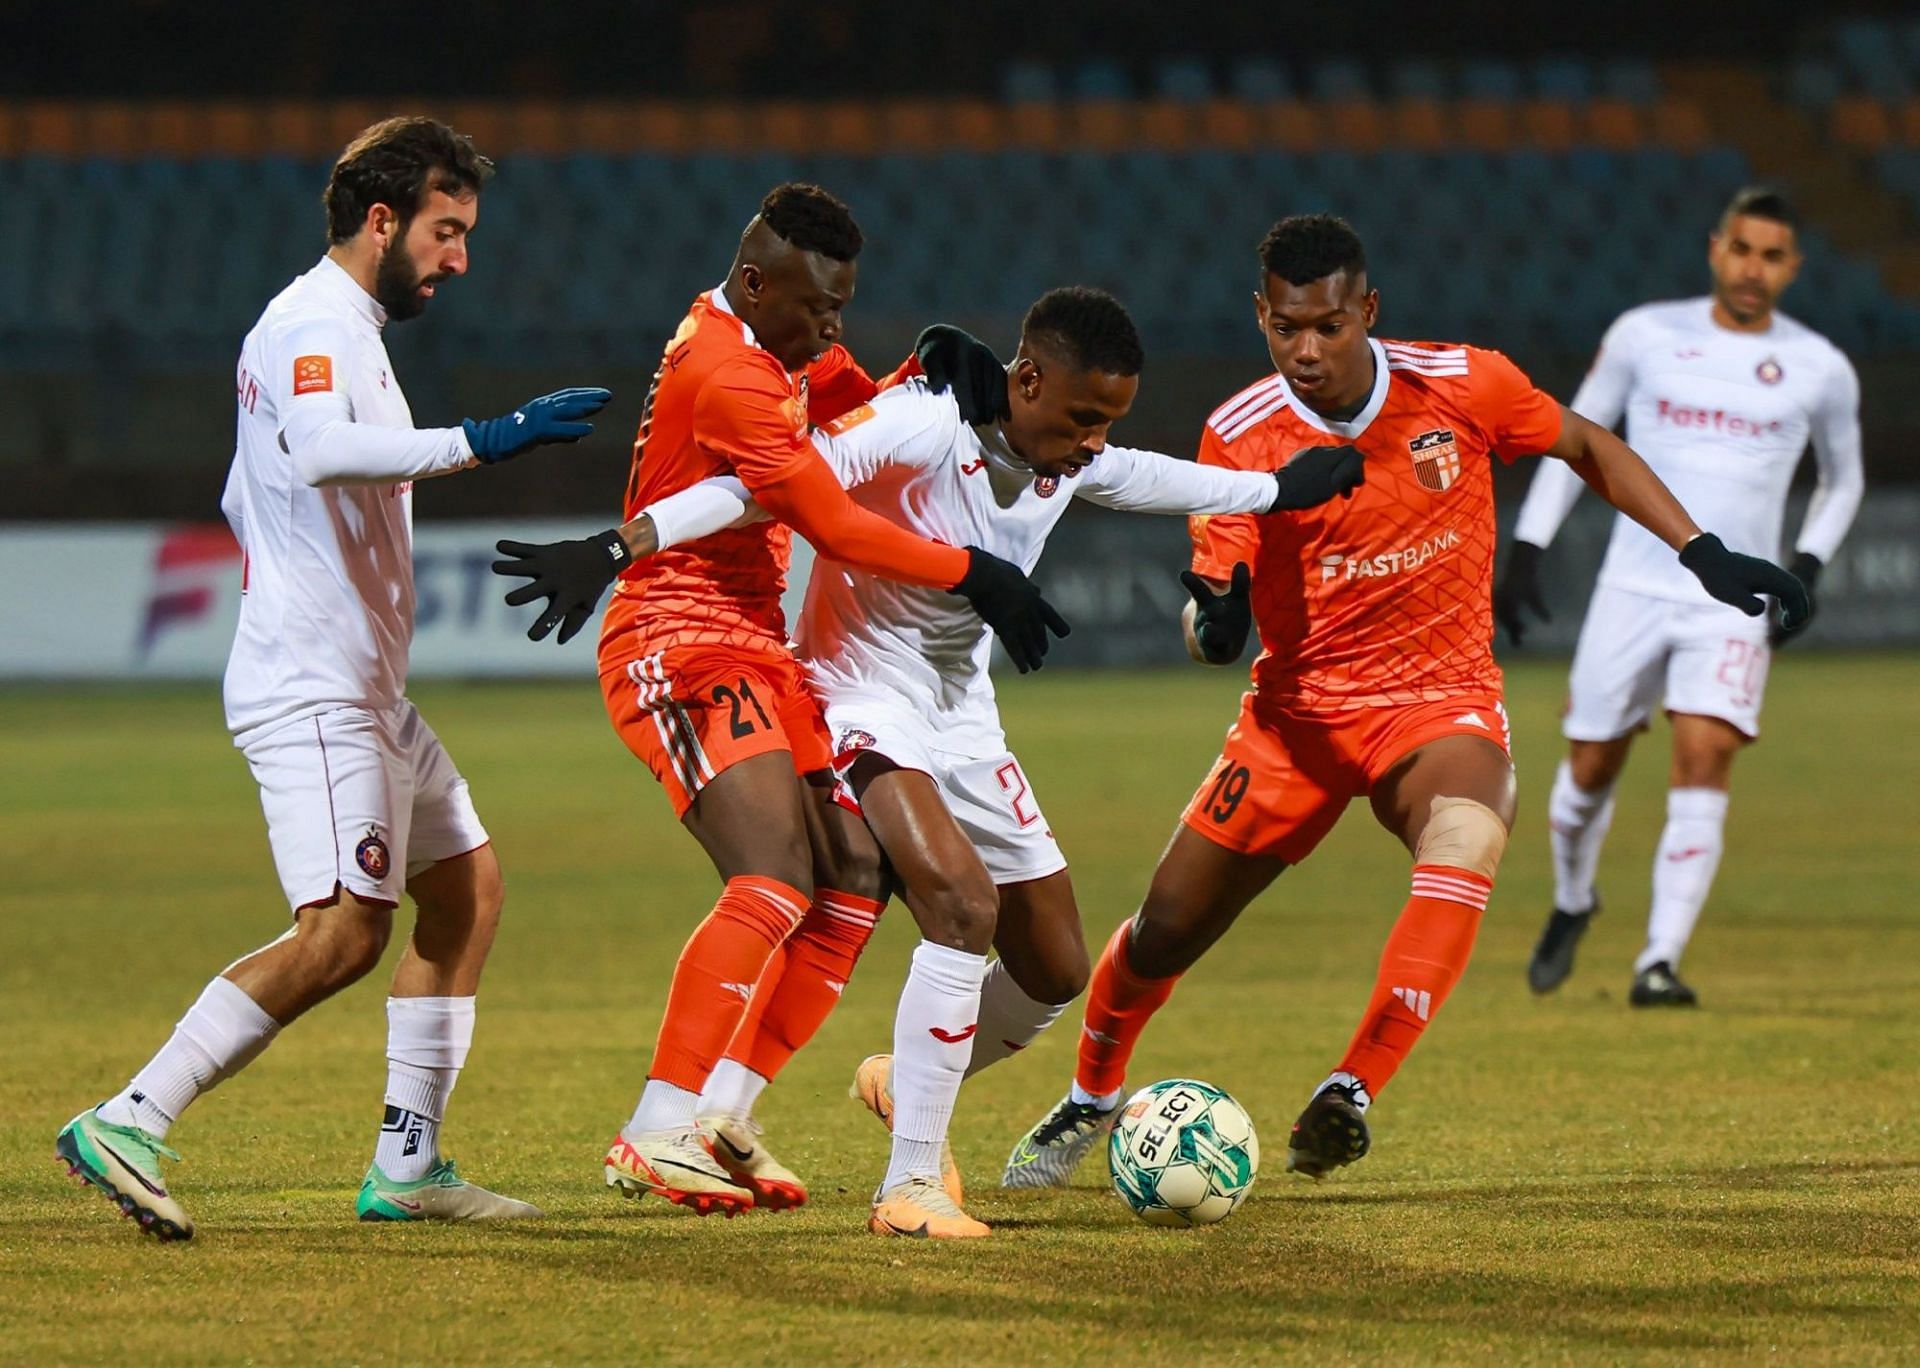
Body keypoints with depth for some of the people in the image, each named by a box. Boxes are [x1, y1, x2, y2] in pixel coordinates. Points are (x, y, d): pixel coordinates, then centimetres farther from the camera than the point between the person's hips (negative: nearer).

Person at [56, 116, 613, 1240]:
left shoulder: (334, 328, 20)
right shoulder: (318, 327, -13)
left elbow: (246, 501, 29)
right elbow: (318, 451, -35)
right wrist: (480, 442, -40)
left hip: (365, 692, 11)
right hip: (314, 690, -11)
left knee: (467, 886, 12)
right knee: (344, 934, -18)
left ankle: (409, 1163, 12)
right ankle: (128, 1123, -19)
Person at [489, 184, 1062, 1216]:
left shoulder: (779, 347, 12)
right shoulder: (728, 374, -19)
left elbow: (859, 401, 27)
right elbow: (835, 526, -20)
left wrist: (932, 373, 4)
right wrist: (975, 576, -14)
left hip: (755, 648, 10)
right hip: (681, 652, -10)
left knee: (850, 876, 4)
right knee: (775, 883, -22)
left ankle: (716, 1120, 6)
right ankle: (656, 1138, -23)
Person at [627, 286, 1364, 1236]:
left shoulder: (1071, 462, 0)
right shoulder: (921, 428, -24)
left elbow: (1143, 480, 23)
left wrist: (1277, 491, 35)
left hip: (963, 721, 8)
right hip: (866, 704, -8)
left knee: (1054, 973, 9)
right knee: (963, 902, -30)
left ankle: (907, 1085, 37)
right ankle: (911, 1186, -26)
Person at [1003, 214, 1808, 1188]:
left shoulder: (1463, 386, -10)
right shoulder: (1239, 436, -10)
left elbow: (1586, 448, 8)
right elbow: (1214, 620, -11)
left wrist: (1703, 553, 2)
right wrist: (1211, 619, -36)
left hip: (1440, 700, -1)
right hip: (1298, 710, 1)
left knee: (1465, 844, -36)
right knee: (1165, 931, 5)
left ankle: (1349, 1096, -34)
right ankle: (1092, 1098, 37)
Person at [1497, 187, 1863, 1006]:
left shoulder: (1820, 370, 2)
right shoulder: (1645, 336, 2)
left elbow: (1842, 479, 18)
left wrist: (1808, 565, 3)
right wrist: (1527, 549, 3)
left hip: (1736, 607, -1)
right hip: (1633, 591, 1)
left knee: (1702, 766, -18)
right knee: (1590, 768, 7)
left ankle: (1660, 963, -16)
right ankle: (1572, 902, 38)